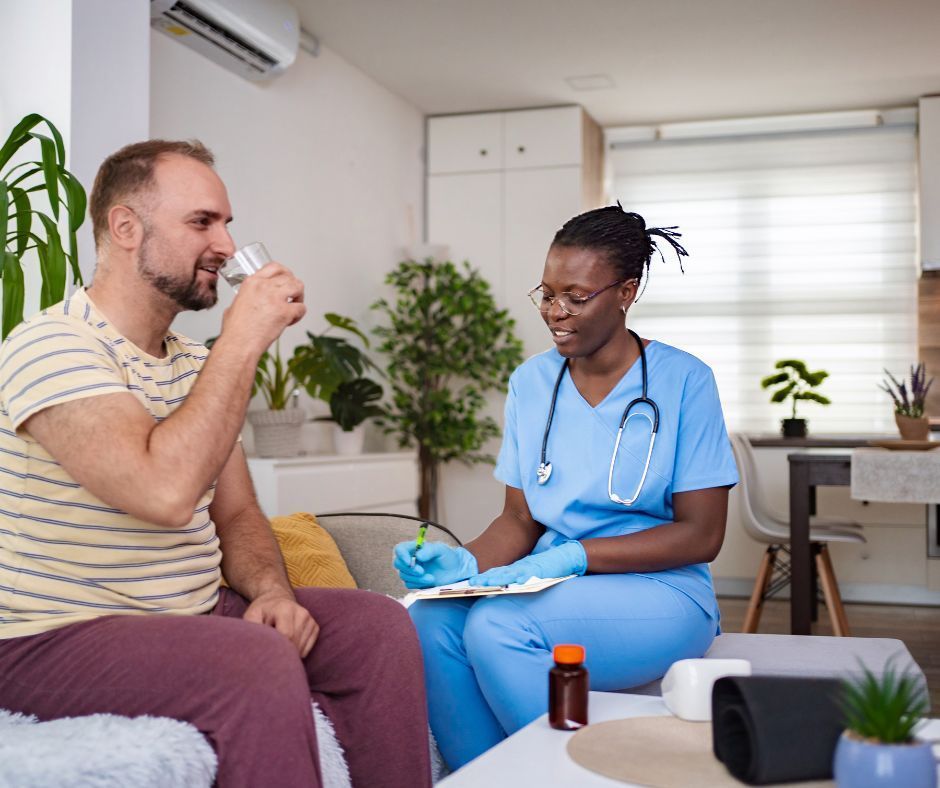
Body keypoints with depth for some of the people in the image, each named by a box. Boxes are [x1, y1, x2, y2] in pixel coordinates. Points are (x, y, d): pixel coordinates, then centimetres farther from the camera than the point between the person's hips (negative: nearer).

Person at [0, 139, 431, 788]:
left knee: (379, 624, -8)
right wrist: (243, 341, -22)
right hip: (58, 639, -7)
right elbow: (167, 493, -31)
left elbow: (237, 514, 14)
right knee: (262, 661, -32)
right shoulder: (54, 347, -16)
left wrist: (271, 590, -8)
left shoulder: (195, 363, 12)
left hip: (194, 614, 8)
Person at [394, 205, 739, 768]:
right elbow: (521, 519, 10)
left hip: (660, 595, -4)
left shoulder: (684, 382, -5)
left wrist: (577, 555, -18)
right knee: (430, 619, -26)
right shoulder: (531, 383, 9)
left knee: (496, 625, -30)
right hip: (555, 590, 4)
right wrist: (465, 563, -12)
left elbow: (701, 535, -8)